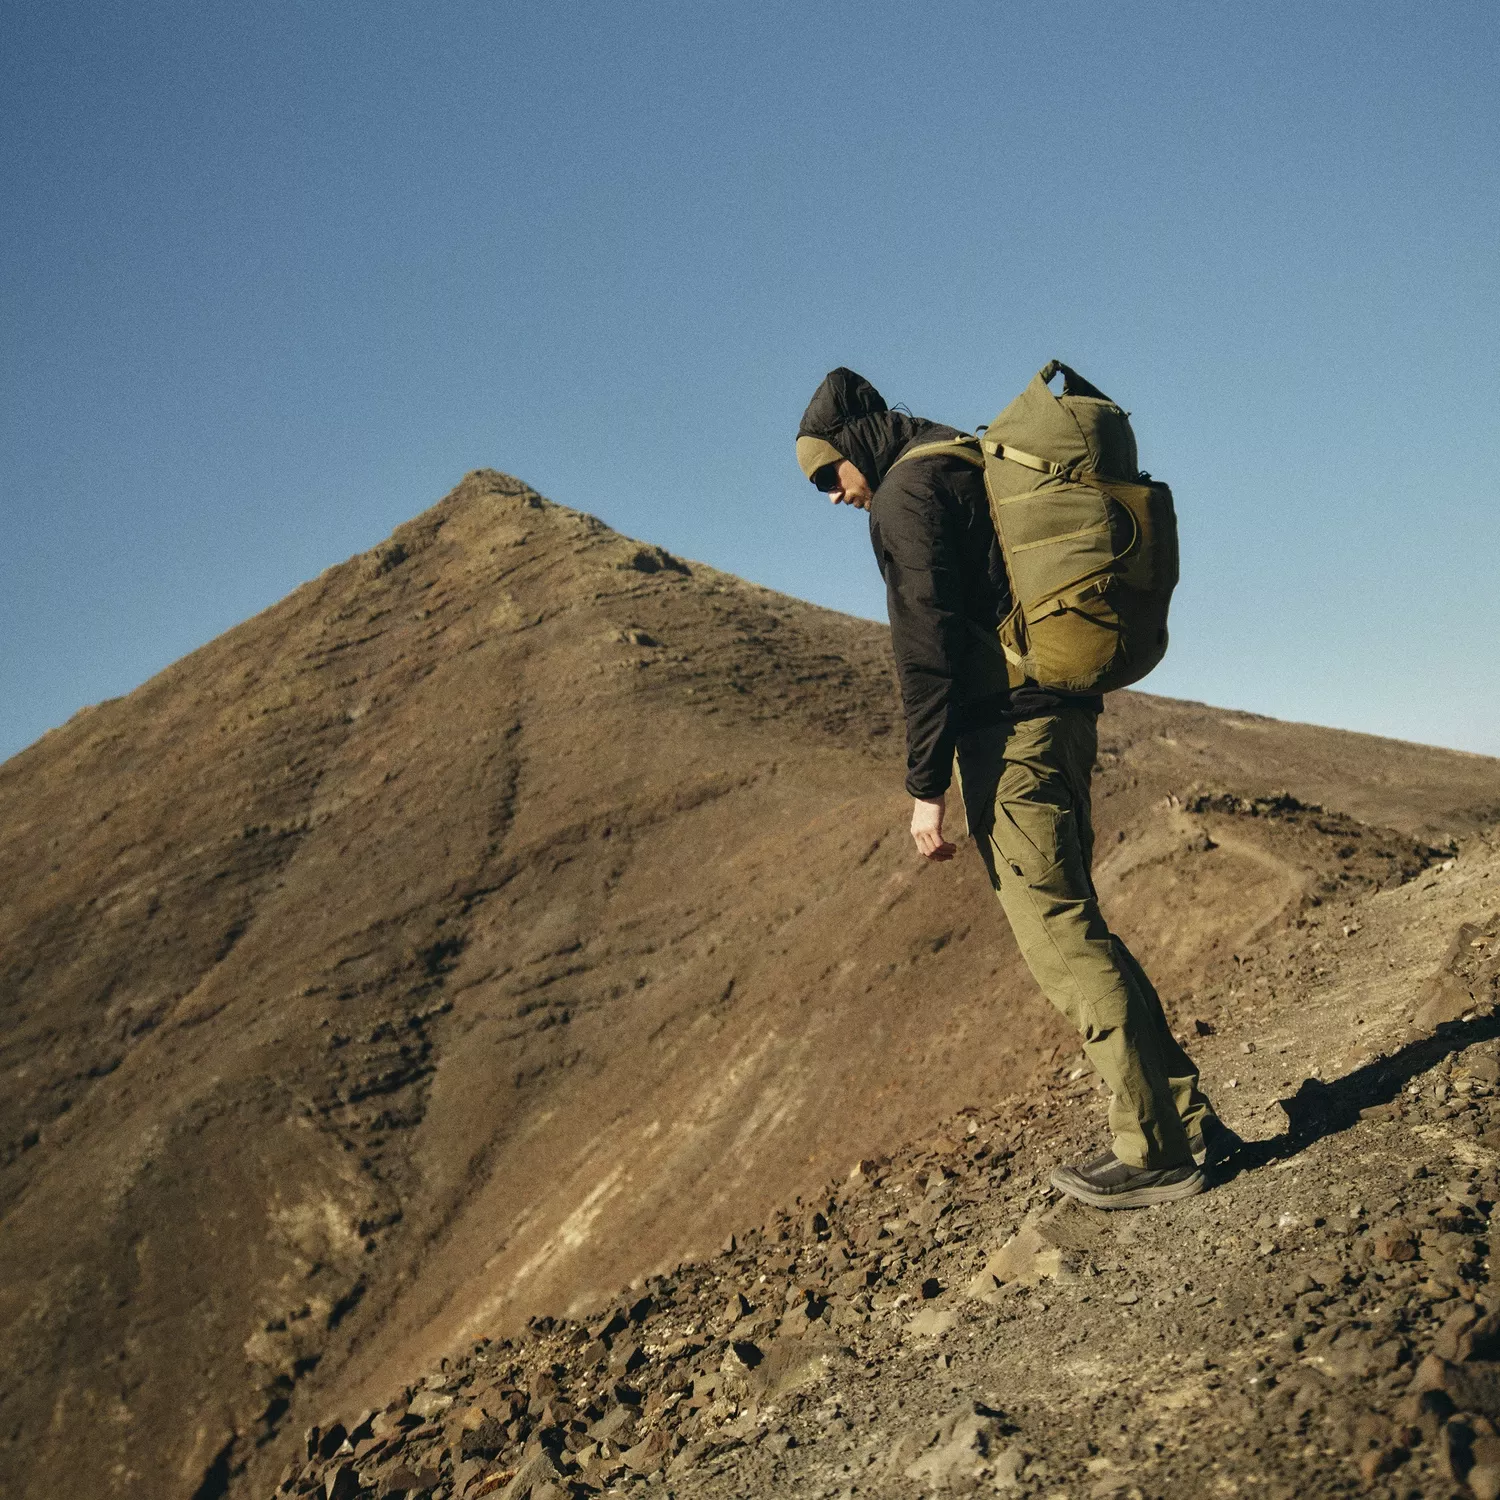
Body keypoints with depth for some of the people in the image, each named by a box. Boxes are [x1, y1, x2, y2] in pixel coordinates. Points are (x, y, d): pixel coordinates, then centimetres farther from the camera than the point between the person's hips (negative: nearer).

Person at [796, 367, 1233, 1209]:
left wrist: (927, 786, -16)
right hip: (1065, 712, 9)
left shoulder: (907, 490, -6)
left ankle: (1154, 1149, 1)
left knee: (1061, 937, -5)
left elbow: (926, 643, -16)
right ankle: (1188, 1118, 17)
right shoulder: (989, 467, 23)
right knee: (1076, 928, 13)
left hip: (1005, 727, -9)